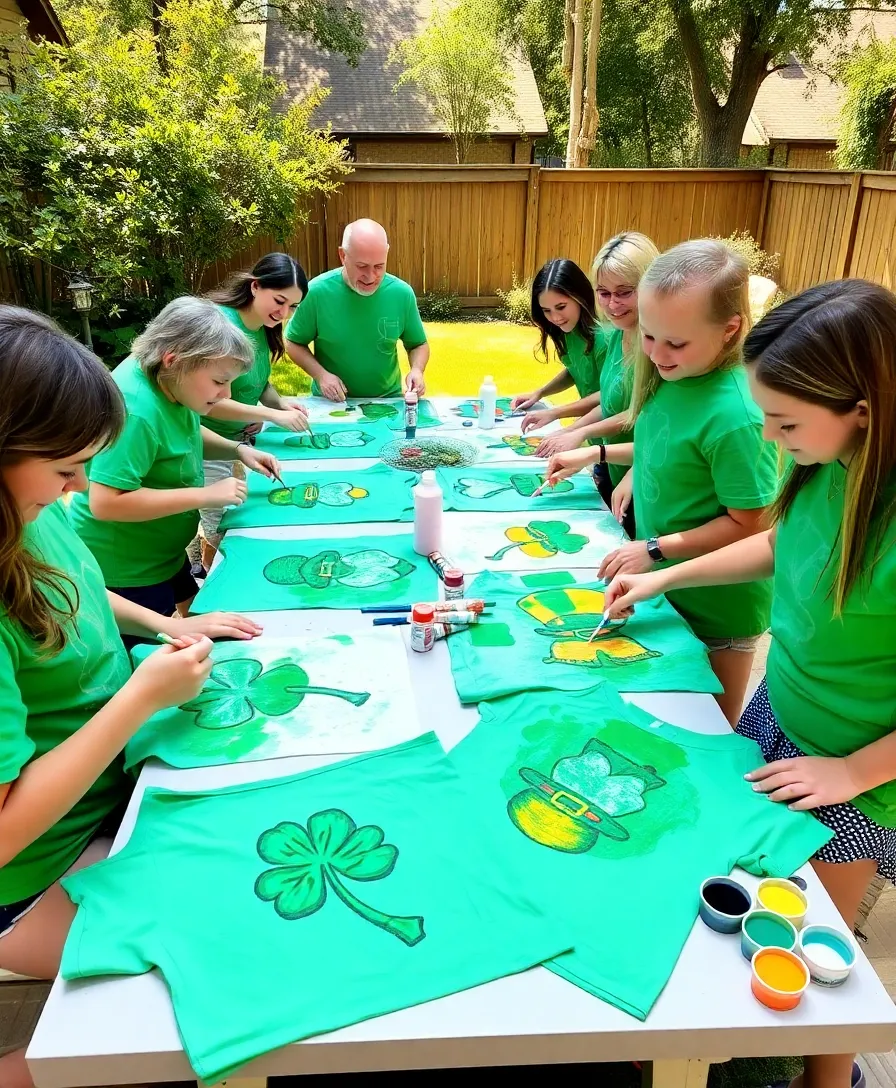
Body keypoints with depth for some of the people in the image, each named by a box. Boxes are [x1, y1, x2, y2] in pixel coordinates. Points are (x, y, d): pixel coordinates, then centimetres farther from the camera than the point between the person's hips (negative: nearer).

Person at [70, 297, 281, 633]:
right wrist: (206, 495, -31)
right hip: (124, 568, -9)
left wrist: (237, 450, -3)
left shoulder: (170, 382, -6)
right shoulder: (135, 410, -33)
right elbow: (105, 503, -36)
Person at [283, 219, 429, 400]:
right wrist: (320, 374, -15)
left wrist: (417, 370, -12)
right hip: (331, 400, -1)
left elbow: (418, 344, 9)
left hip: (387, 399, 1)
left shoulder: (402, 293, -7)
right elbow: (293, 343, 1)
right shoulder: (317, 292, -12)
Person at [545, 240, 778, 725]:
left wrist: (654, 550, -21)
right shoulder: (671, 376, -7)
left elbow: (749, 526, -23)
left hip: (715, 608, -7)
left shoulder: (734, 415, -30)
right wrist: (595, 454, 5)